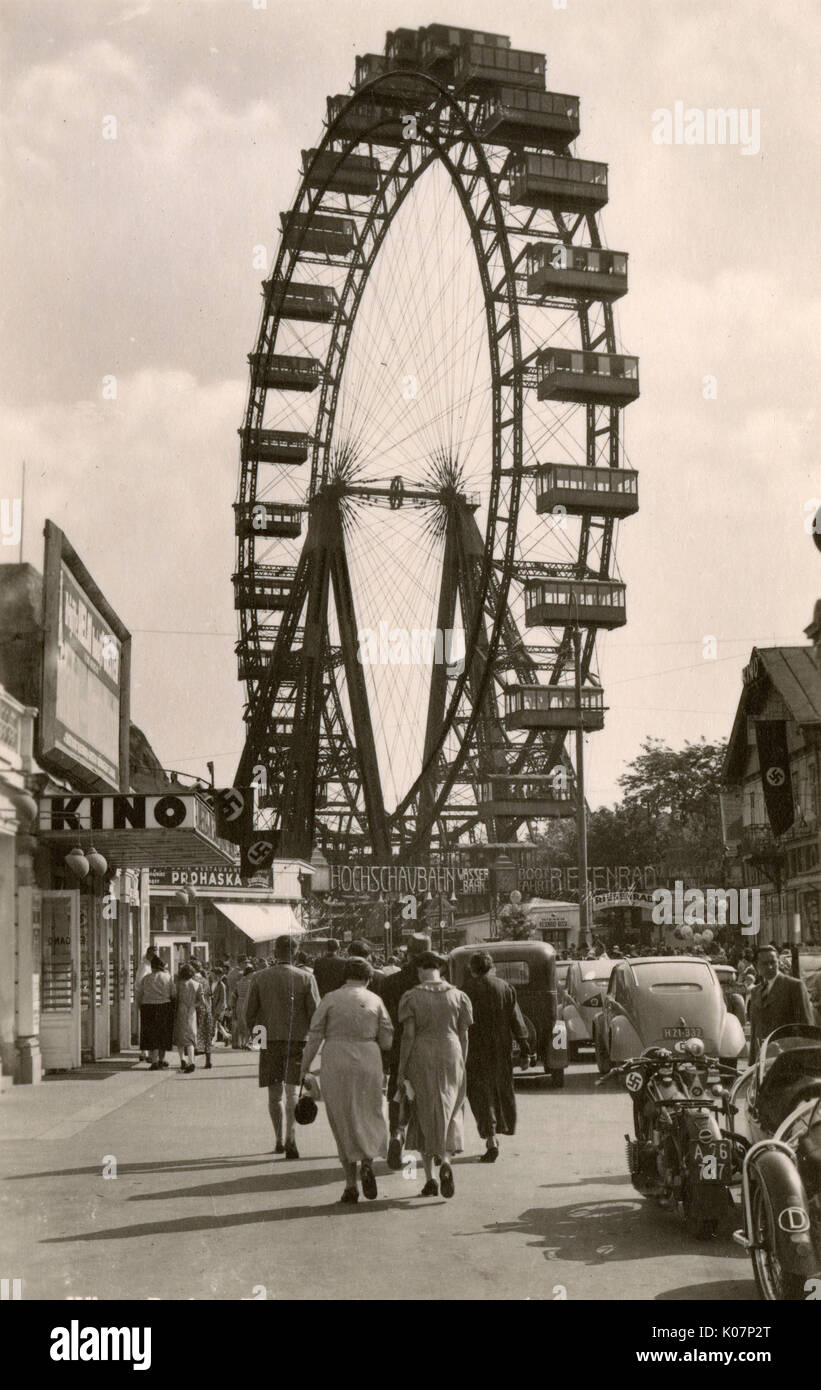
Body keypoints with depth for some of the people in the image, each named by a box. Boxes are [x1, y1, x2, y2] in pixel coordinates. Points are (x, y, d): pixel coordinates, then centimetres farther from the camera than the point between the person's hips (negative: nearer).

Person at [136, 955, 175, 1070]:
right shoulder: (167, 977, -2)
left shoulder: (146, 978, 1)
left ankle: (154, 1062, -4)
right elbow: (173, 994, -5)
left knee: (151, 1035, 5)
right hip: (165, 1007, 0)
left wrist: (140, 1006, 17)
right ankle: (161, 1059, 25)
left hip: (148, 1008, 0)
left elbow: (137, 994, 2)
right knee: (163, 1034, 15)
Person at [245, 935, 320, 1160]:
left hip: (269, 1041, 2)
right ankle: (290, 1138, -19)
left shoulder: (259, 978, 1)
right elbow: (315, 1012, -5)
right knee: (292, 1091, -3)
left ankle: (278, 1140, 20)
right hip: (297, 1040, -2)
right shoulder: (306, 978, -4)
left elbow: (249, 1013, 3)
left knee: (274, 1094, 13)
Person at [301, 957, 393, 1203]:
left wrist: (304, 1067, 5)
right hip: (368, 1063, 0)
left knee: (343, 1121, 8)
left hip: (336, 1065, 0)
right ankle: (367, 1162, -11)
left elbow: (315, 1035, -3)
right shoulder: (375, 1000, 2)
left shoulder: (331, 999, -1)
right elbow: (387, 1040, 1)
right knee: (370, 1115, 15)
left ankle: (350, 1185, 8)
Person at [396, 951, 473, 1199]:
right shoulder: (458, 996, 3)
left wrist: (401, 1071, -5)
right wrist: (461, 1066, 14)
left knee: (424, 1116, 10)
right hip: (450, 1057, 1)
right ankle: (446, 1162, -15)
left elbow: (408, 1035, -9)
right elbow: (463, 1036, 4)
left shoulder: (411, 997, -4)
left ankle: (430, 1178, 10)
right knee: (449, 1113, 11)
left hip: (420, 1059, -1)